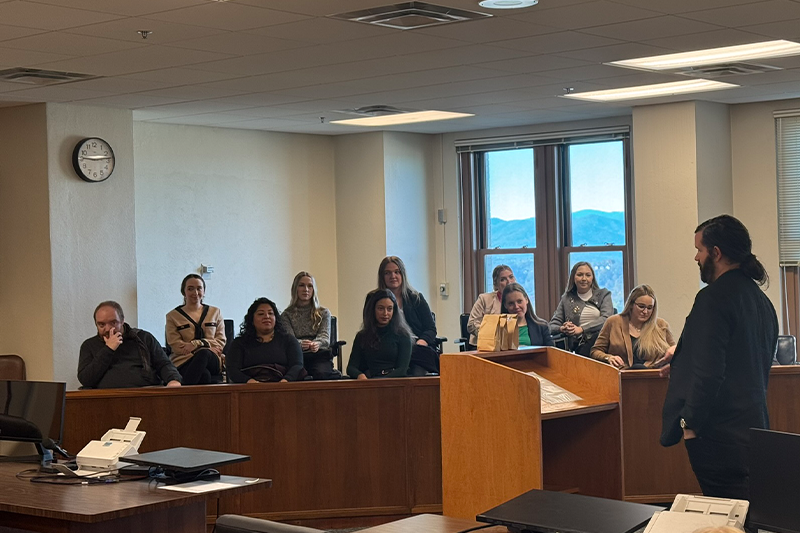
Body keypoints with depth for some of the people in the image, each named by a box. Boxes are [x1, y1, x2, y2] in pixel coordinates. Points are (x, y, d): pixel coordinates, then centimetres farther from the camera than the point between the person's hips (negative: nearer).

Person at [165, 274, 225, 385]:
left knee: (204, 354, -38)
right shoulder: (173, 316, 14)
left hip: (213, 361, 3)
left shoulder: (215, 312, 21)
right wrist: (208, 346, -9)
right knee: (205, 375, -40)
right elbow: (175, 345, 1)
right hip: (184, 362, -3)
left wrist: (196, 344, -7)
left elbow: (221, 341, 12)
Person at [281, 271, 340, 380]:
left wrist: (317, 344, -22)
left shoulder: (324, 313, 22)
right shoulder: (287, 315, 17)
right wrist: (300, 344, -26)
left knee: (321, 374, -37)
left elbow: (325, 336, 6)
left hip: (320, 355, 1)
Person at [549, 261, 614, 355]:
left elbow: (606, 318, -1)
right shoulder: (566, 298, 21)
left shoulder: (603, 294, 17)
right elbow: (553, 325, 16)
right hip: (580, 345, -1)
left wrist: (581, 329, -14)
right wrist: (562, 329, -10)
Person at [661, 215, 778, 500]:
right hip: (754, 426, 10)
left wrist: (690, 422, -12)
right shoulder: (760, 299, 13)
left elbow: (708, 370, -22)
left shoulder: (714, 298, -15)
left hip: (719, 432, -9)